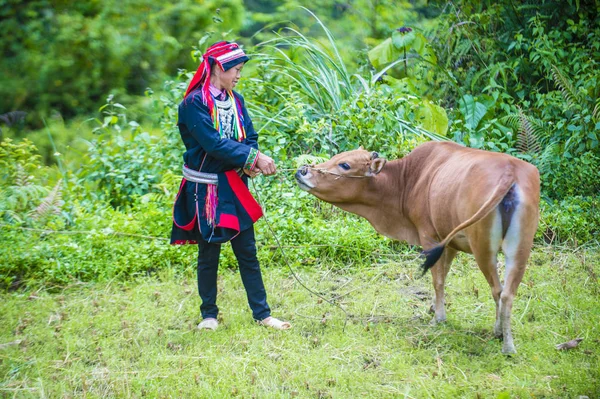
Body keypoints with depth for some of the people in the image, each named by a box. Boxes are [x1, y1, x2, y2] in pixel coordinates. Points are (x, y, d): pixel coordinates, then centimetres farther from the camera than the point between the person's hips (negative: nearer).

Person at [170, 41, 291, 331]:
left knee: (247, 252, 7)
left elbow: (250, 138, 5)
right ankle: (209, 315, 20)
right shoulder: (194, 103, -13)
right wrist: (253, 157, -27)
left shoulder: (235, 100, 8)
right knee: (209, 254, 6)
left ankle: (262, 314, 13)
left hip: (234, 187, 6)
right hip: (205, 188, -5)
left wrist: (249, 162, -16)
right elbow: (214, 144, -22)